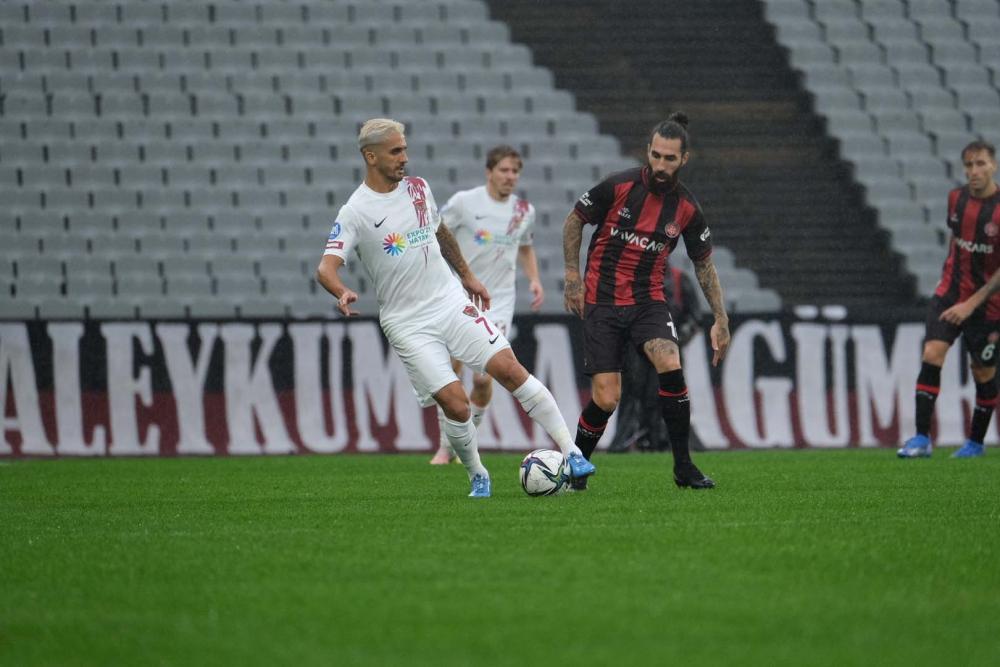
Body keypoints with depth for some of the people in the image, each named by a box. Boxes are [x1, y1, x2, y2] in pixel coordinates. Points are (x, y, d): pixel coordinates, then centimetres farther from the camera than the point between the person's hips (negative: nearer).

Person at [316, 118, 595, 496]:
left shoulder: (418, 188, 8)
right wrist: (343, 292, -39)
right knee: (455, 404, -13)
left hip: (452, 302, 4)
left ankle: (570, 452, -8)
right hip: (407, 324, -4)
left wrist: (467, 276, 30)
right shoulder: (355, 212, -9)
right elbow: (326, 268, -18)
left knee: (510, 369, -10)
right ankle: (478, 477, 10)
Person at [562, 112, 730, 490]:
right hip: (602, 302, -2)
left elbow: (704, 263, 10)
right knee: (606, 400, -10)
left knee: (670, 367, -25)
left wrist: (720, 320, 7)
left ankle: (683, 467, -11)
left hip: (648, 300, 2)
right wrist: (573, 277, -3)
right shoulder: (619, 186, -11)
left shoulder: (687, 209, -3)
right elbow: (575, 221, 3)